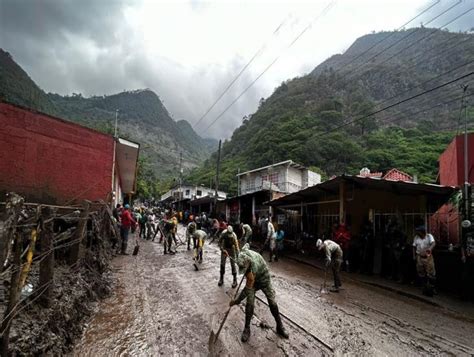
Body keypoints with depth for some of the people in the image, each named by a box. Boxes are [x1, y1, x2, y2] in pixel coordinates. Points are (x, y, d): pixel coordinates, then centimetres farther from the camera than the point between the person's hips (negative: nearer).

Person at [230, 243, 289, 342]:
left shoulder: (253, 266, -44)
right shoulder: (243, 251, -30)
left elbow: (248, 289, -38)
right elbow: (246, 245, -2)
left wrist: (237, 301, -29)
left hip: (264, 279, -5)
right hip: (252, 280, 5)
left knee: (272, 303, 3)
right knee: (250, 304, -7)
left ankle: (280, 327, 23)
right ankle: (247, 328, 8)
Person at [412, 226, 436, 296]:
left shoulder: (429, 236, -7)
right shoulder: (416, 237, 4)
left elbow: (433, 243, -25)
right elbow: (414, 247, 9)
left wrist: (430, 248, -45)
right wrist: (414, 256, 5)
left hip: (428, 257, -3)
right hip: (419, 257, 4)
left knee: (431, 273, -3)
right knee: (421, 274, 10)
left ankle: (431, 289, 11)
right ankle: (425, 288, 26)